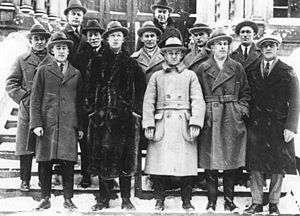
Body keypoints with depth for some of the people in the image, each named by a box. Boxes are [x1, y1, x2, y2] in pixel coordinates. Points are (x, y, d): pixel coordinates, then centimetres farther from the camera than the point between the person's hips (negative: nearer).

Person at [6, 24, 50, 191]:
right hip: (27, 109, 0)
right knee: (26, 147, 2)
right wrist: (23, 97, -5)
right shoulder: (22, 60, 9)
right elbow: (11, 83, 7)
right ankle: (25, 180, 13)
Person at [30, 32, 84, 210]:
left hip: (69, 125, 1)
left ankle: (68, 199, 11)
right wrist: (36, 123, -6)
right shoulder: (43, 71, 7)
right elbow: (35, 100, 4)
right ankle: (46, 199, 13)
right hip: (47, 123, -1)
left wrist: (80, 127, 9)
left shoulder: (76, 74, 13)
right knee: (45, 163, 2)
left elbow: (80, 102, 14)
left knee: (68, 162, 0)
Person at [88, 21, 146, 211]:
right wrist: (92, 109, 0)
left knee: (125, 156, 0)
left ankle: (126, 198, 9)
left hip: (125, 115, -1)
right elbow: (90, 86, 8)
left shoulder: (131, 63, 8)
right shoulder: (98, 62, 9)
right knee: (102, 155, 1)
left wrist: (137, 109, 0)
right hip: (102, 115, 1)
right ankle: (103, 198, 11)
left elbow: (141, 87, 8)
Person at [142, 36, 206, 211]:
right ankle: (160, 201, 11)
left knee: (186, 165, -2)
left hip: (184, 124, 0)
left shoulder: (190, 75, 12)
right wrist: (149, 124, -3)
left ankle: (187, 201, 12)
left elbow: (198, 101, 4)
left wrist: (195, 123, -9)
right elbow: (148, 102, 9)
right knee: (158, 165, -3)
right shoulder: (157, 76, 14)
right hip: (162, 125, 1)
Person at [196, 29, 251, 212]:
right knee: (210, 162, 0)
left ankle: (229, 201, 14)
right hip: (210, 119, -1)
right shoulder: (203, 69, 5)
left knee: (231, 162, 4)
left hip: (232, 119, 1)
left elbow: (245, 93, 13)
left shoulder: (237, 68, 9)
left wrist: (242, 109, 0)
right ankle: (212, 201, 10)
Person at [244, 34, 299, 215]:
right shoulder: (252, 70, 9)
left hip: (279, 125, -2)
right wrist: (245, 118, -2)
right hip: (255, 124, 2)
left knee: (278, 165, 4)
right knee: (255, 164, 2)